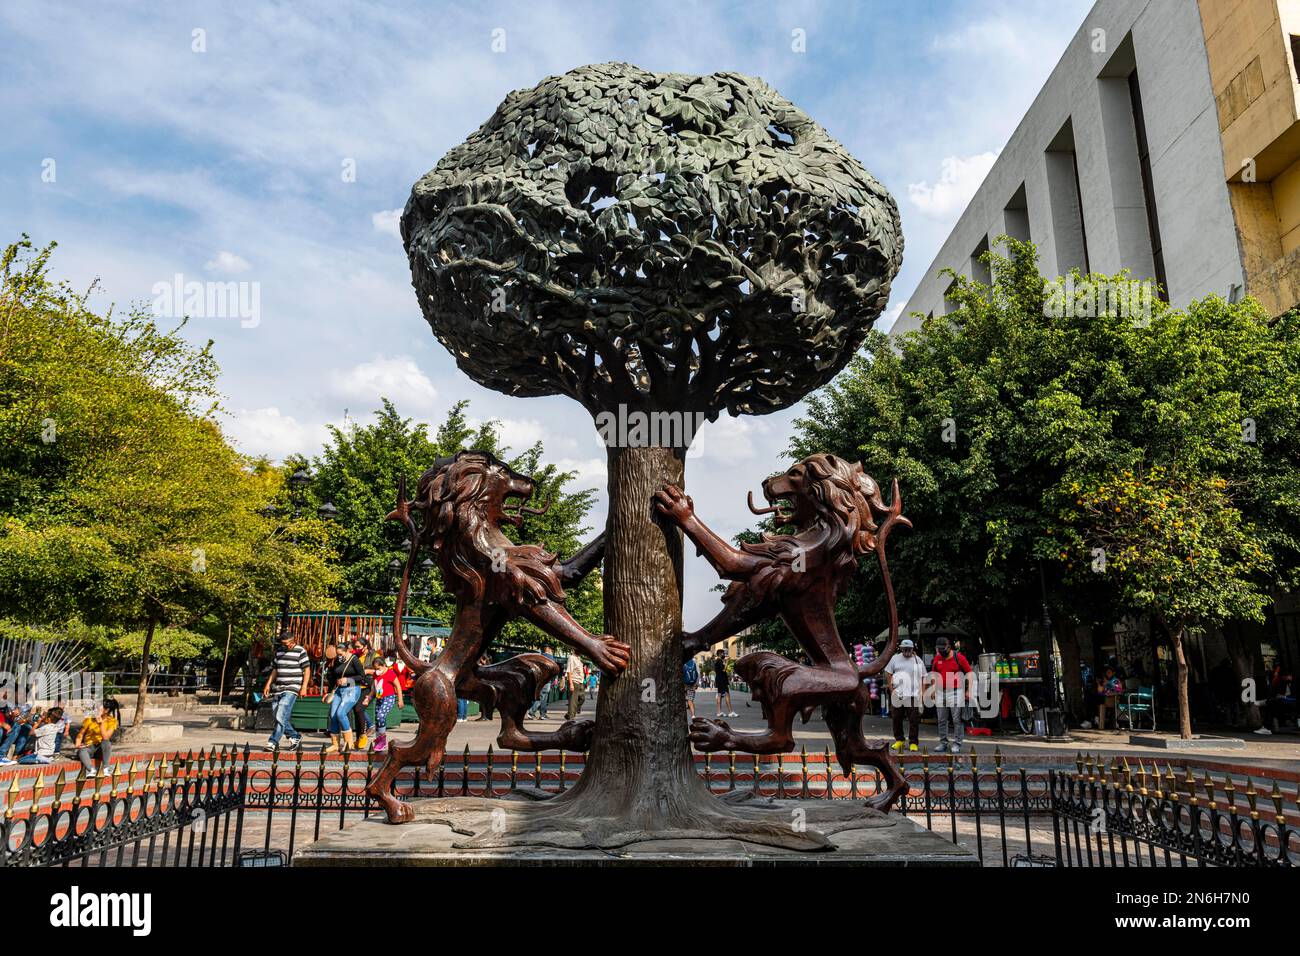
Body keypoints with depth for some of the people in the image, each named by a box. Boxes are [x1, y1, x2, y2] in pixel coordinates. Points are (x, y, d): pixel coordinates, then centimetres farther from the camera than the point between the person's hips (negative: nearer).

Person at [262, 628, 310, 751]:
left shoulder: (300, 651, -5)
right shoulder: (279, 651, 13)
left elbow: (307, 670, -5)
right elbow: (275, 669, 22)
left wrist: (304, 687, -11)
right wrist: (268, 684, 15)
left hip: (291, 689, -7)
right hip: (278, 689, 7)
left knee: (281, 716, -15)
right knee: (279, 717, 8)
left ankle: (273, 742, -11)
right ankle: (295, 737, 23)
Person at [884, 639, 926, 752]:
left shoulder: (918, 660, 6)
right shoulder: (895, 658, 6)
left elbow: (923, 678, 8)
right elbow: (888, 674, 7)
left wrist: (922, 693, 0)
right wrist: (891, 689, -1)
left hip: (913, 695, -1)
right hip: (897, 695, 1)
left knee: (914, 720, -1)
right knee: (897, 719, 8)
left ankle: (913, 743, 7)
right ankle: (899, 740, 22)